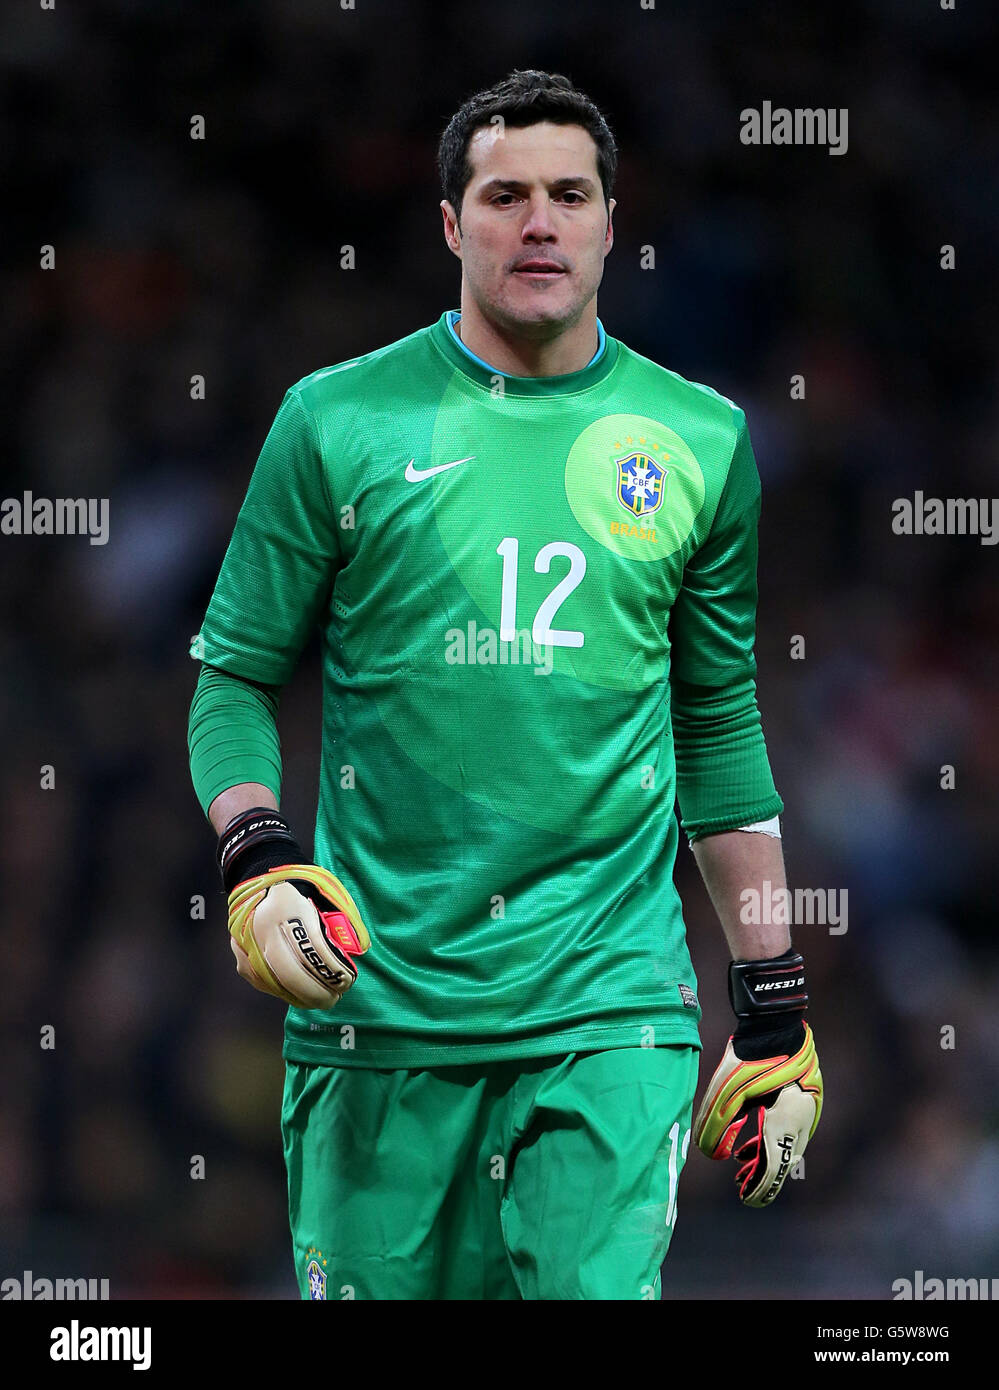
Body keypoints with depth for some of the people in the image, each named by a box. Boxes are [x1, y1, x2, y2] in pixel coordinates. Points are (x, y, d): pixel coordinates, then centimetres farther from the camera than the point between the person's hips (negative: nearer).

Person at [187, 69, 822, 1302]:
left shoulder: (699, 443, 8)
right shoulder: (338, 422, 3)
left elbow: (723, 730, 15)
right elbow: (234, 672, 7)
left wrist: (774, 1009, 13)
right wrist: (256, 859, -11)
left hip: (609, 1006, 0)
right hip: (376, 997, 0)